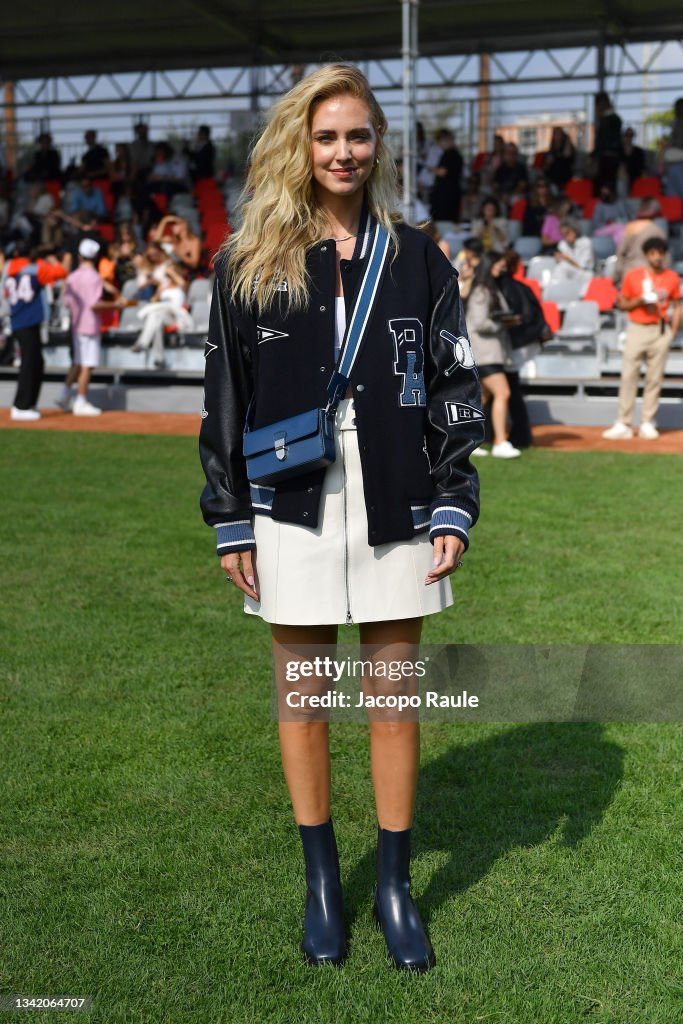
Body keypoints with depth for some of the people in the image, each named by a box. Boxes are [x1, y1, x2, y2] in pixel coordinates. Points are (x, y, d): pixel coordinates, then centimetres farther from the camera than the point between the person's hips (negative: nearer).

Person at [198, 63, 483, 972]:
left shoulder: (417, 260, 4)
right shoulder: (246, 265, 2)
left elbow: (455, 393, 5)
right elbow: (224, 401, 3)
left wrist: (452, 512, -2)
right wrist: (231, 525, 1)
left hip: (395, 516, 0)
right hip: (292, 515, 0)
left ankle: (396, 887, 25)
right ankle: (322, 882, 28)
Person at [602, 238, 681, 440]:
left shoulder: (672, 278, 5)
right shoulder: (633, 276, 2)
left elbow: (677, 306, 10)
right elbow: (622, 303, 5)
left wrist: (673, 331, 0)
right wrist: (640, 300, -12)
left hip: (661, 330, 1)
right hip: (637, 330, -1)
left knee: (655, 377, 1)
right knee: (628, 376, -6)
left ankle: (648, 424, 9)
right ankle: (624, 425, -4)